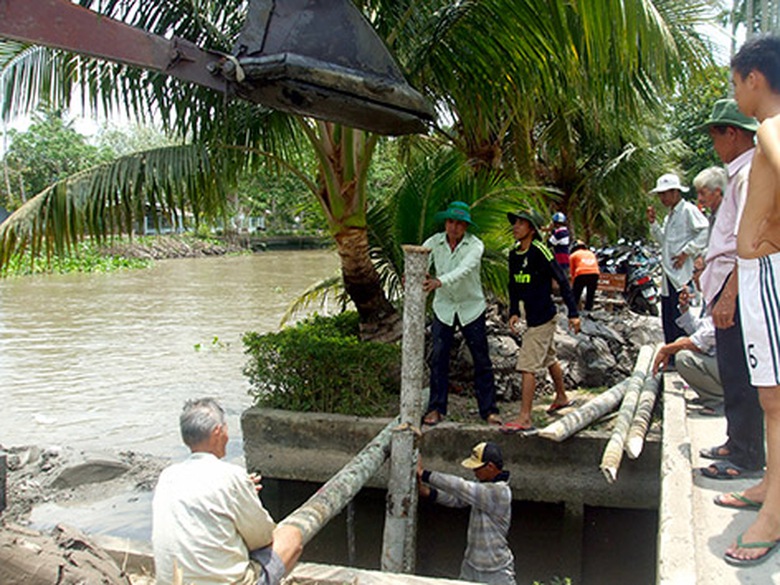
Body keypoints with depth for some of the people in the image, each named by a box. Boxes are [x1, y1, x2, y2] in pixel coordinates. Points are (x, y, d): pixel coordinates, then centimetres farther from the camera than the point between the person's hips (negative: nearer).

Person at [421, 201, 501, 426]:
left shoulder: (475, 245, -15)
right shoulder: (434, 242, -6)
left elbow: (463, 270, -32)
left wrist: (439, 281, -50)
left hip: (471, 307, -1)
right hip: (443, 307, 2)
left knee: (481, 360, 3)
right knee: (438, 358, -2)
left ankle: (488, 409, 14)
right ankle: (436, 408, 8)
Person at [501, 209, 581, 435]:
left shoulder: (539, 251, -18)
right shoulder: (514, 253, 5)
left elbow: (562, 281, -15)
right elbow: (513, 285, 15)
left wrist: (573, 313, -15)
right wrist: (514, 311, 3)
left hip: (543, 317, -9)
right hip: (533, 316, 9)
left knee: (527, 365, -12)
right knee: (549, 359, 25)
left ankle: (525, 419, -10)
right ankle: (561, 397, 46)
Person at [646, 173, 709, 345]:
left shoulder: (688, 210, -7)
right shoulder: (669, 216, 21)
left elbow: (706, 232, -18)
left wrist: (687, 252, -18)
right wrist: (653, 223, 12)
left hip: (682, 274, -9)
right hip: (669, 275, 9)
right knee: (668, 319, 11)